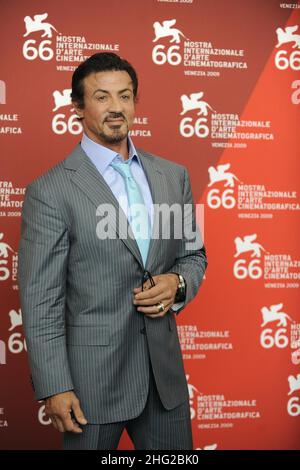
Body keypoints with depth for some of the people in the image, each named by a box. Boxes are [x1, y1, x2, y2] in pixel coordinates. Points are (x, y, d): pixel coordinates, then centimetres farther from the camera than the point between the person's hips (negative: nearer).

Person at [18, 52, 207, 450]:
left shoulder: (173, 176, 5)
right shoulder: (49, 191, -10)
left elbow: (194, 254, 15)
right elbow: (40, 300, -10)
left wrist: (177, 283, -7)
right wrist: (55, 388, -12)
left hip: (165, 372, 5)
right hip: (93, 379, -4)